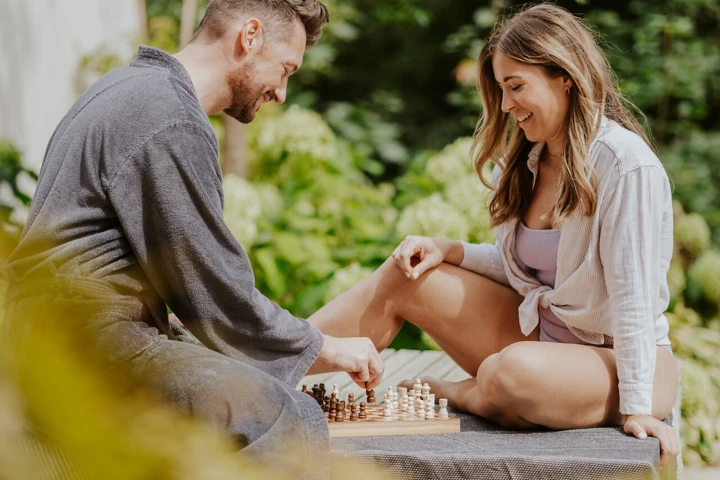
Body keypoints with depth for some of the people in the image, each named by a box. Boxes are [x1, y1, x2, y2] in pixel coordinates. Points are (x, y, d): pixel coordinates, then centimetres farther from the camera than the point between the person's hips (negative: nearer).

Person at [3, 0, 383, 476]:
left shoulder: (133, 87, 17)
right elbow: (218, 297, -14)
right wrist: (326, 350, -1)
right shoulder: (173, 123, -16)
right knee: (290, 424, -22)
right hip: (89, 340, -11)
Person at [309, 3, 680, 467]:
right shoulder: (525, 159, 4)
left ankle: (449, 394, -3)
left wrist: (637, 406, -21)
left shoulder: (626, 164, -20)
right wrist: (449, 251, -3)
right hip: (539, 332, 8)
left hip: (616, 360, -7)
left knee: (516, 370, -38)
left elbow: (633, 294, -21)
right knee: (402, 277, -2)